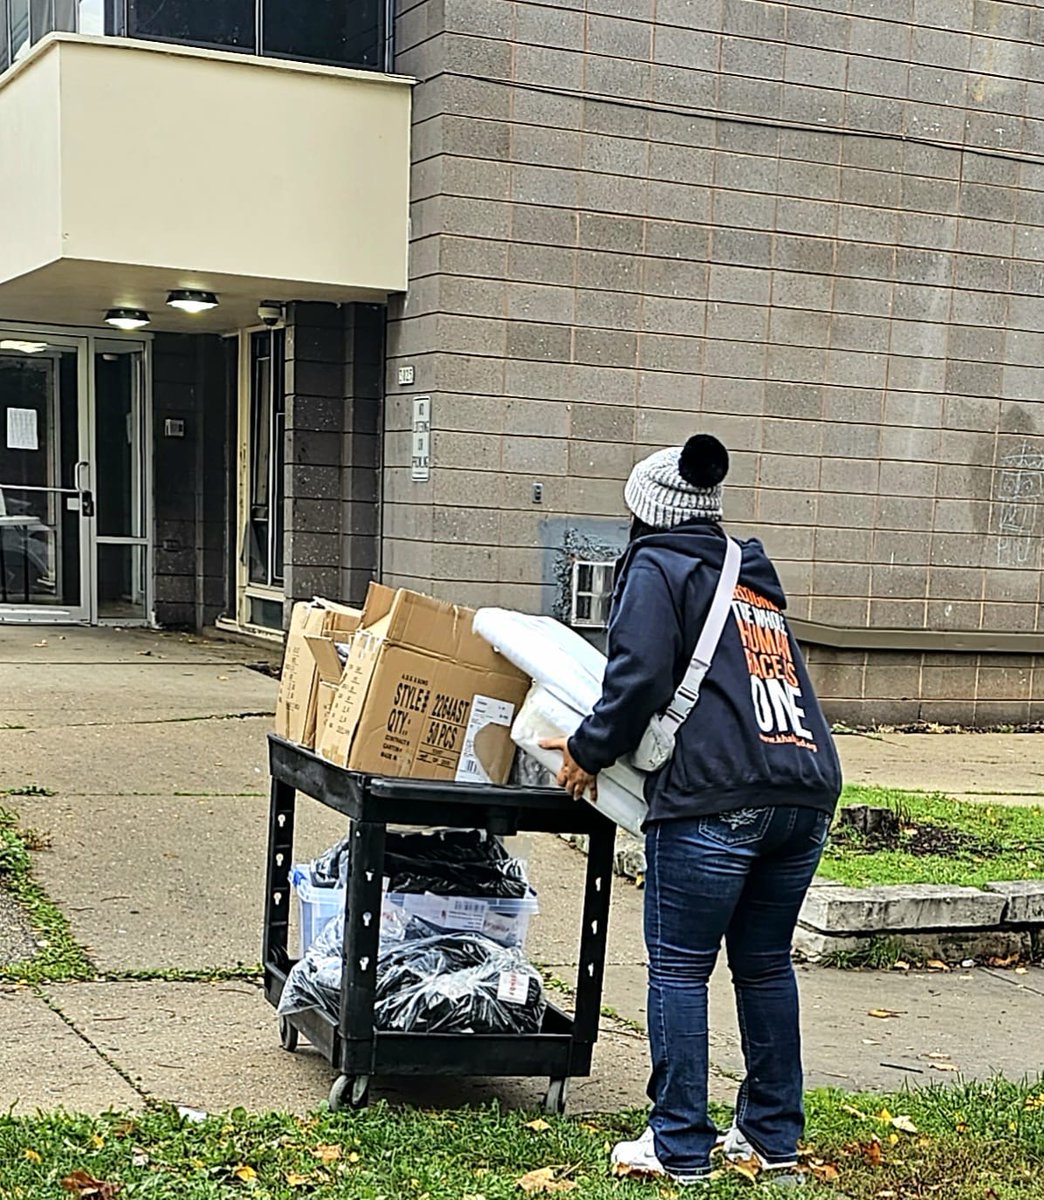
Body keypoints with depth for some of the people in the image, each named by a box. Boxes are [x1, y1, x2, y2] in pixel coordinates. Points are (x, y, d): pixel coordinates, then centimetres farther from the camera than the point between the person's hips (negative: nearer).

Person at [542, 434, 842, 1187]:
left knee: (680, 967, 4)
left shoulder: (656, 568, 4)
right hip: (807, 794, 7)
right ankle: (774, 1139, 24)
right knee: (766, 963, 17)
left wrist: (591, 752, 4)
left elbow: (640, 677, -10)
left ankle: (680, 1148, 8)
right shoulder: (754, 576, 24)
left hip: (716, 798, -7)